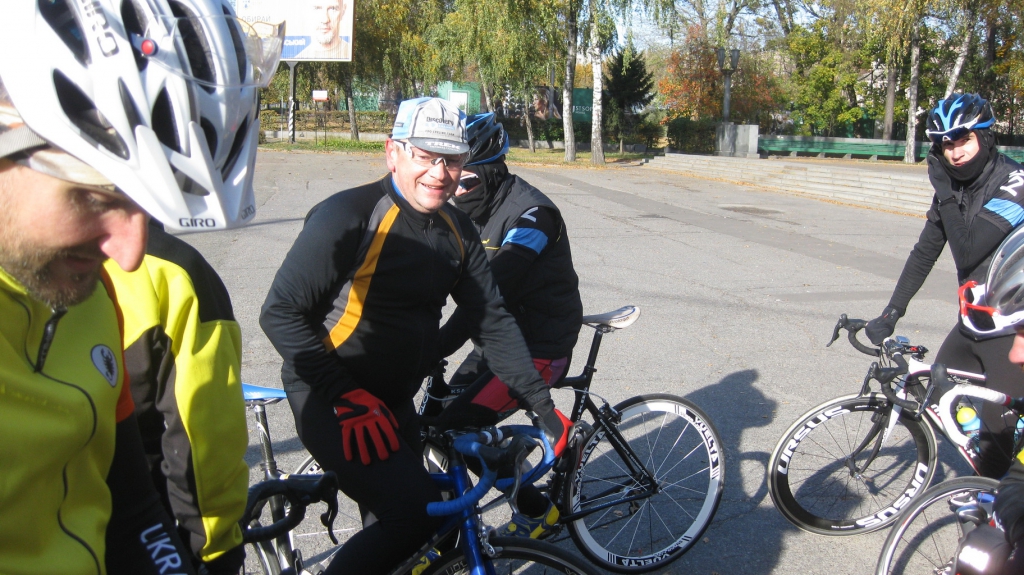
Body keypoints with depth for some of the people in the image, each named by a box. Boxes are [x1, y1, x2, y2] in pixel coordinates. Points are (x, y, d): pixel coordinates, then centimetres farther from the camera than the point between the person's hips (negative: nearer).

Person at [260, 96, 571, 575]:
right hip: (331, 402, -7)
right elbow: (281, 313, -19)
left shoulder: (457, 231, 2)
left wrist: (542, 405, -1)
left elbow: (492, 321, 4)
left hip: (393, 400, 7)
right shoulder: (349, 216, -20)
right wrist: (347, 398, -23)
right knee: (419, 514, -18)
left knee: (397, 520, 18)